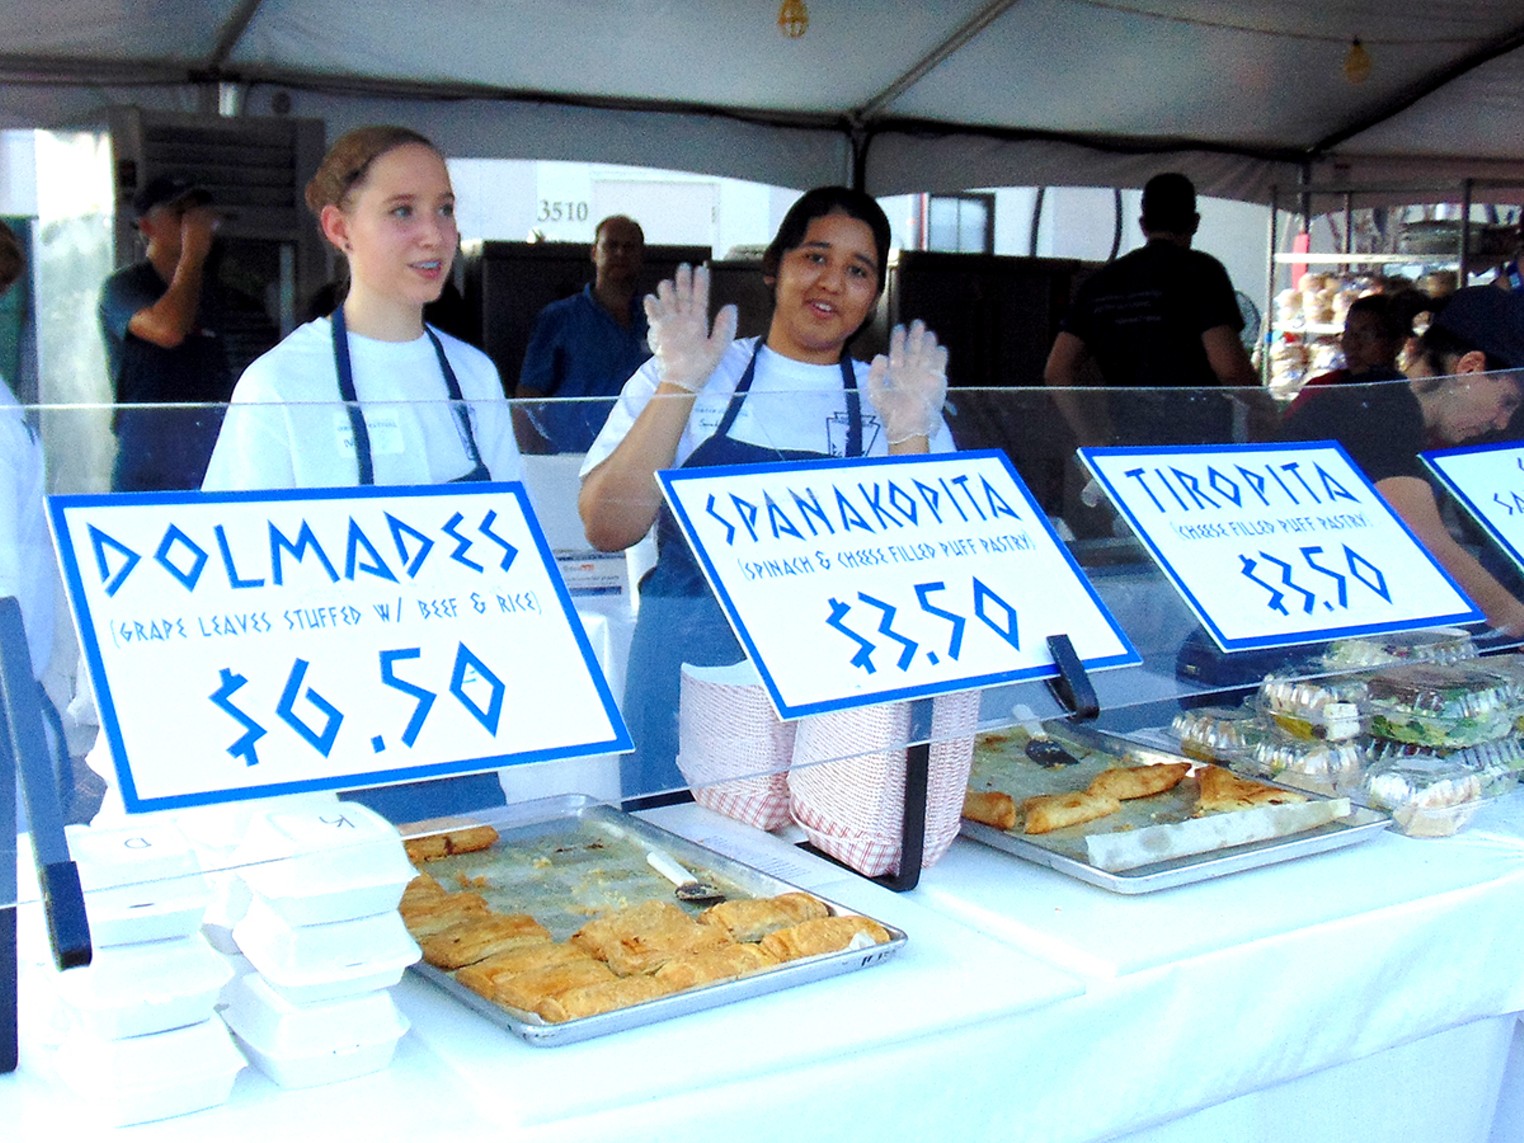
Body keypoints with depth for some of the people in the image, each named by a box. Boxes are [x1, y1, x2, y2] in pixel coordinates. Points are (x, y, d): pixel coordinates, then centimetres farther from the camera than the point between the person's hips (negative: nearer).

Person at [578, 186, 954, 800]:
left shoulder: (901, 402, 9)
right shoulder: (689, 379, 5)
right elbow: (607, 529, -7)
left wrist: (907, 436, -13)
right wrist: (679, 387, -12)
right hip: (695, 681, -1)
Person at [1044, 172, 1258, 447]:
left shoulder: (1100, 282, 14)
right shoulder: (1199, 270, -3)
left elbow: (1057, 371, 7)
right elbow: (1230, 367, -13)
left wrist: (1095, 439, 10)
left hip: (1130, 444, 5)